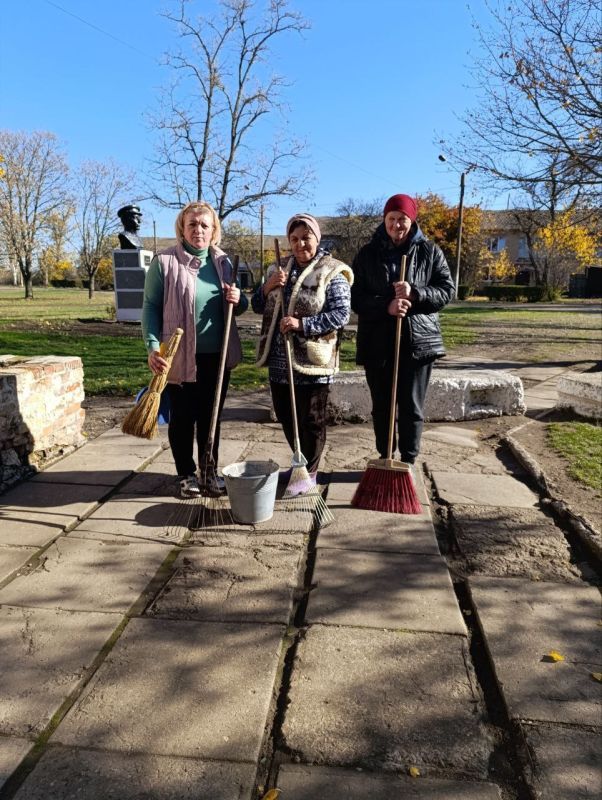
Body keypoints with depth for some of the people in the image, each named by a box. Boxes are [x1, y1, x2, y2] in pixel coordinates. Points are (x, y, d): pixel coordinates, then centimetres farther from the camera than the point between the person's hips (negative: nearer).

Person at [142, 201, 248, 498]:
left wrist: (238, 300, -8)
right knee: (182, 417, 7)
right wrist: (153, 346, -16)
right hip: (180, 356, -4)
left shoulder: (222, 261, 8)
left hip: (218, 356, 4)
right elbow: (150, 307, -5)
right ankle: (186, 475, 23)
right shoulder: (164, 261, -5)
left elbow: (238, 306, 17)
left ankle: (210, 472, 28)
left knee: (211, 416, 13)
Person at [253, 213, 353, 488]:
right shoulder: (280, 269, 12)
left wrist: (301, 324, -23)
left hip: (312, 361, -6)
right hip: (280, 361, 6)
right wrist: (268, 286, -9)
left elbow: (341, 314, -15)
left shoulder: (332, 273, -7)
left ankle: (309, 472, 21)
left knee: (310, 420, 5)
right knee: (285, 416, 16)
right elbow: (257, 306, 12)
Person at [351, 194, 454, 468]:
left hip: (418, 341, -1)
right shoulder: (368, 253, 4)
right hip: (377, 342, 1)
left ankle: (408, 461, 21)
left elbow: (447, 290, 0)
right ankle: (384, 458, 26)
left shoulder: (429, 252, 4)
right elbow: (355, 297, -2)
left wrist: (415, 293, -18)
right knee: (381, 405, 10)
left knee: (412, 407, 5)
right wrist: (386, 306, -20)